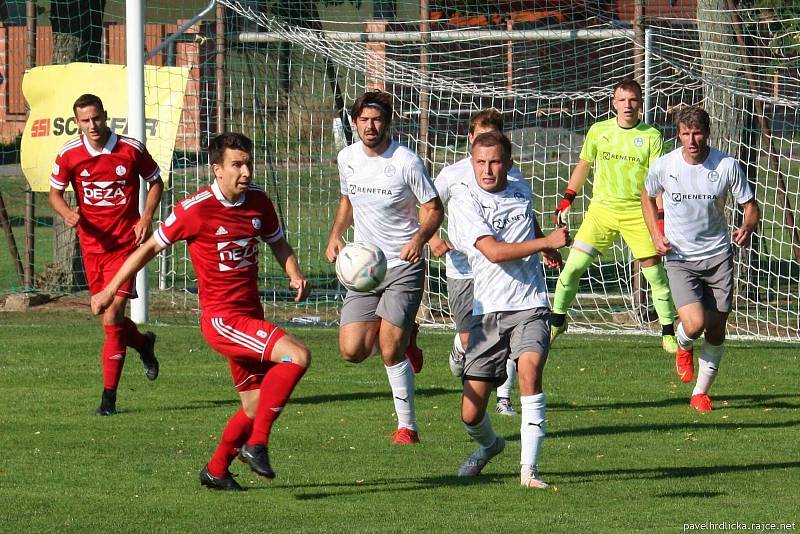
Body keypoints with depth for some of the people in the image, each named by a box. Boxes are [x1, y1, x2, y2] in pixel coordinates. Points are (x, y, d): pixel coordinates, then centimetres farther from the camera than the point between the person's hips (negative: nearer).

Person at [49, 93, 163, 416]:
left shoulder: (131, 149, -6)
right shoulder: (69, 155, -3)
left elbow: (155, 183, 8)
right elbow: (55, 193, 7)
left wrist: (146, 219, -6)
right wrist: (68, 214, -14)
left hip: (125, 244, -3)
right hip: (91, 245, 3)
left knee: (112, 317, -13)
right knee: (108, 318, 10)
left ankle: (109, 398, -8)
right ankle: (143, 343, 45)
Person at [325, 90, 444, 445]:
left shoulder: (406, 162, -12)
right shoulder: (347, 158, 4)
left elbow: (433, 209, -6)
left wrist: (419, 238, -25)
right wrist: (335, 235, 5)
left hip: (403, 267, -5)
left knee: (391, 353, -13)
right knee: (352, 351, -7)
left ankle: (407, 426, 5)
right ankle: (403, 337, 25)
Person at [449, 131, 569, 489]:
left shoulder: (521, 191, 10)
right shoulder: (464, 202, -5)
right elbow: (494, 251, -18)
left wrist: (547, 251, 40)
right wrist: (547, 242, -20)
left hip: (529, 305, 1)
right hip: (487, 311, -1)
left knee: (530, 369, -28)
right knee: (471, 414, -1)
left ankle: (529, 468, -27)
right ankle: (489, 445, 35)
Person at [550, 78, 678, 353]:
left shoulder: (651, 136, -3)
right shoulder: (598, 131, 4)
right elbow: (583, 165, 18)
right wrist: (567, 198, 15)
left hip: (638, 213, -2)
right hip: (601, 208, 2)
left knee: (655, 273, -4)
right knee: (573, 266, -5)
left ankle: (668, 333, 7)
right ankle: (557, 320, 14)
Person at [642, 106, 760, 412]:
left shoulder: (727, 166, -8)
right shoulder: (664, 166, -7)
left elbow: (750, 206, 1)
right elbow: (647, 196, 14)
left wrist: (748, 227, -22)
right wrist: (656, 235, 0)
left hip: (718, 257, 1)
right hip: (680, 258, -1)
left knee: (716, 329, 6)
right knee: (695, 323, -19)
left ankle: (701, 393, 25)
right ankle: (683, 347, 19)